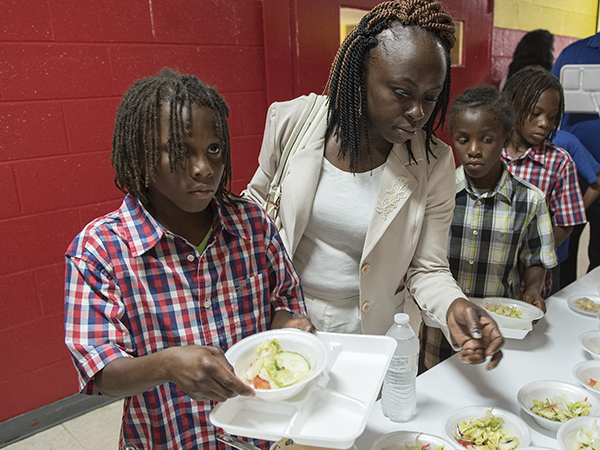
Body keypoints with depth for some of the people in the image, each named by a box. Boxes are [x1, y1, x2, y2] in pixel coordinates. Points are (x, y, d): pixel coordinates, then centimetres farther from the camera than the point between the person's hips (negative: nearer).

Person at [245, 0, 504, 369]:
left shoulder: (434, 164, -15)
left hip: (369, 335, 0)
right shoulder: (291, 121, -14)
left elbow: (428, 269, -10)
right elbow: (257, 202, 2)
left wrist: (453, 307, -31)